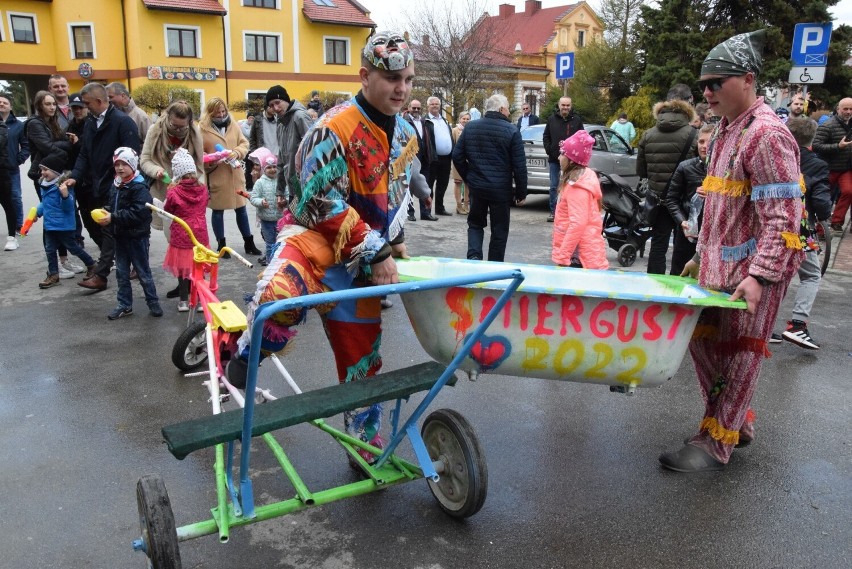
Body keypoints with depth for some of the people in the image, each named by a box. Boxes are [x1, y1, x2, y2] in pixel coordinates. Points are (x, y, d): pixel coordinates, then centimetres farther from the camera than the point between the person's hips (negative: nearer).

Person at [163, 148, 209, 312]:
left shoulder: (173, 192, -14)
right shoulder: (203, 189, -5)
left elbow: (167, 210, 1)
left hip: (181, 237, -2)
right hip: (200, 235, 2)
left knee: (182, 268, 10)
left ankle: (184, 301, 16)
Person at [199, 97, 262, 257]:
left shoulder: (233, 124, 7)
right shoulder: (202, 128, -6)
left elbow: (244, 144, 9)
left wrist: (237, 152, -11)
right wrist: (211, 160, -22)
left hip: (235, 175, 4)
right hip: (215, 177, -4)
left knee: (241, 209, 11)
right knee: (218, 211, 7)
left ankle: (249, 243, 22)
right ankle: (221, 245, 19)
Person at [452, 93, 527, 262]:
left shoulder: (470, 127, 3)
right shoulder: (511, 131, -9)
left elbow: (457, 156, 5)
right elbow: (519, 166, -10)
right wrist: (521, 193, -1)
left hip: (476, 186, 3)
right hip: (501, 189, -3)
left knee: (475, 223, 20)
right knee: (499, 230, 10)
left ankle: (474, 255, -1)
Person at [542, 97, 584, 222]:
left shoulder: (577, 120, 1)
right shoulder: (552, 119, 5)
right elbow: (546, 137, 12)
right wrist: (549, 150, 2)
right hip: (554, 159, 1)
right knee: (554, 186, 3)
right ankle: (553, 211, 11)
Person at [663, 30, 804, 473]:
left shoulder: (766, 134, -16)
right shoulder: (727, 129, 13)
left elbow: (783, 218, -19)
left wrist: (760, 276, -25)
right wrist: (701, 254, 21)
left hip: (752, 270, -9)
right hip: (718, 266, 9)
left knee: (737, 355, 2)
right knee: (703, 341, 14)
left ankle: (715, 444, 13)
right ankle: (737, 423, 32)